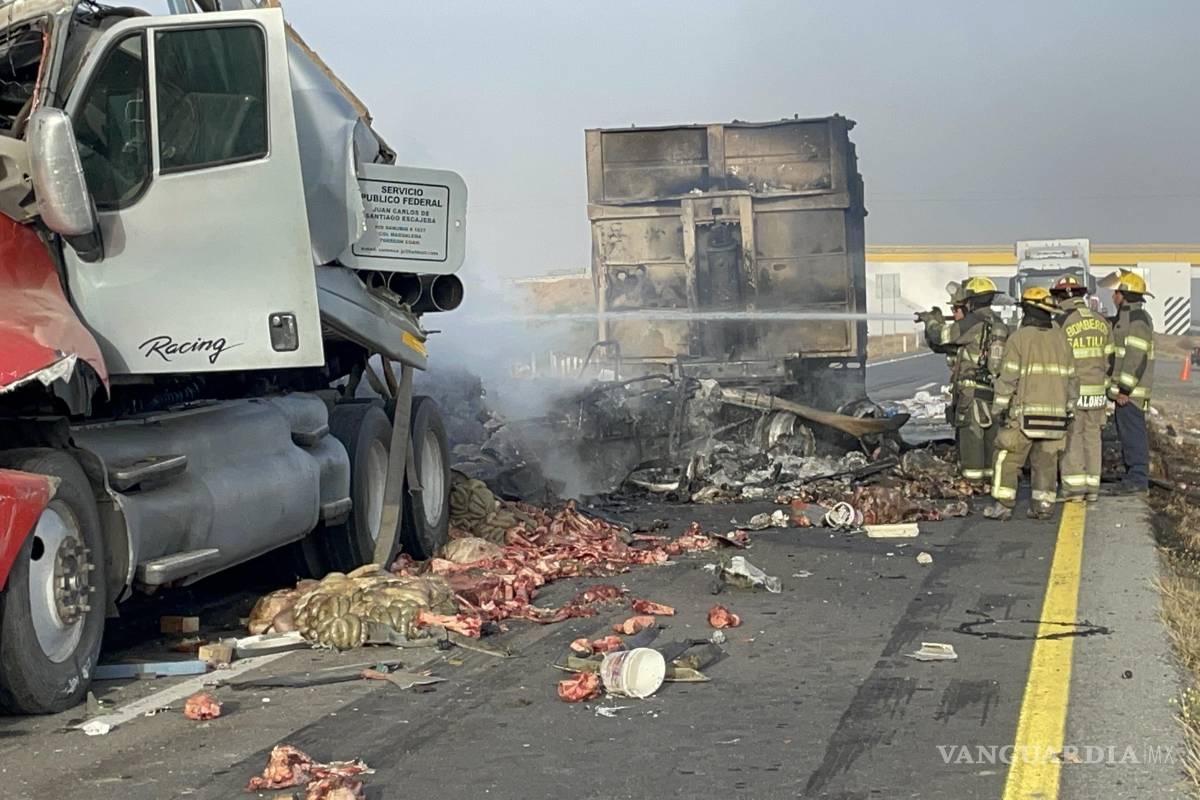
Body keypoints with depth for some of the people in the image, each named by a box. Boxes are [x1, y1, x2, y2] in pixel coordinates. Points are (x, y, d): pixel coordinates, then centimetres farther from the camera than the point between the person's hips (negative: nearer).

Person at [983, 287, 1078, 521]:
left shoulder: (1019, 338, -6)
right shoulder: (1061, 338, 10)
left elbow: (1008, 377, -10)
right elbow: (1071, 378, 12)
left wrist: (998, 409, -4)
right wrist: (1068, 409, 19)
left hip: (1025, 412, -5)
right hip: (1056, 413, 5)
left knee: (1008, 458, 1)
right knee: (1046, 461, 10)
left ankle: (1003, 505, -1)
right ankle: (1043, 505, 8)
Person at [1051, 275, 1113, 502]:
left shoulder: (1061, 324, -11)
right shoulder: (1102, 323, 7)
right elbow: (1109, 360, 10)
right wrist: (1105, 392, 17)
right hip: (1096, 390, 5)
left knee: (1071, 438, 2)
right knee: (1092, 438, 11)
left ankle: (1073, 486, -1)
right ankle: (1092, 488, 12)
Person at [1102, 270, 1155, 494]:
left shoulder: (1138, 318, -15)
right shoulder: (1123, 318, 18)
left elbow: (1137, 357, -20)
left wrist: (1125, 389, -22)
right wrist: (1114, 386, 22)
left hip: (1131, 391, -10)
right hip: (1122, 388, 10)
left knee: (1133, 432, -9)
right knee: (1126, 433, 12)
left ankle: (1138, 479, -7)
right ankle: (1133, 476, 16)